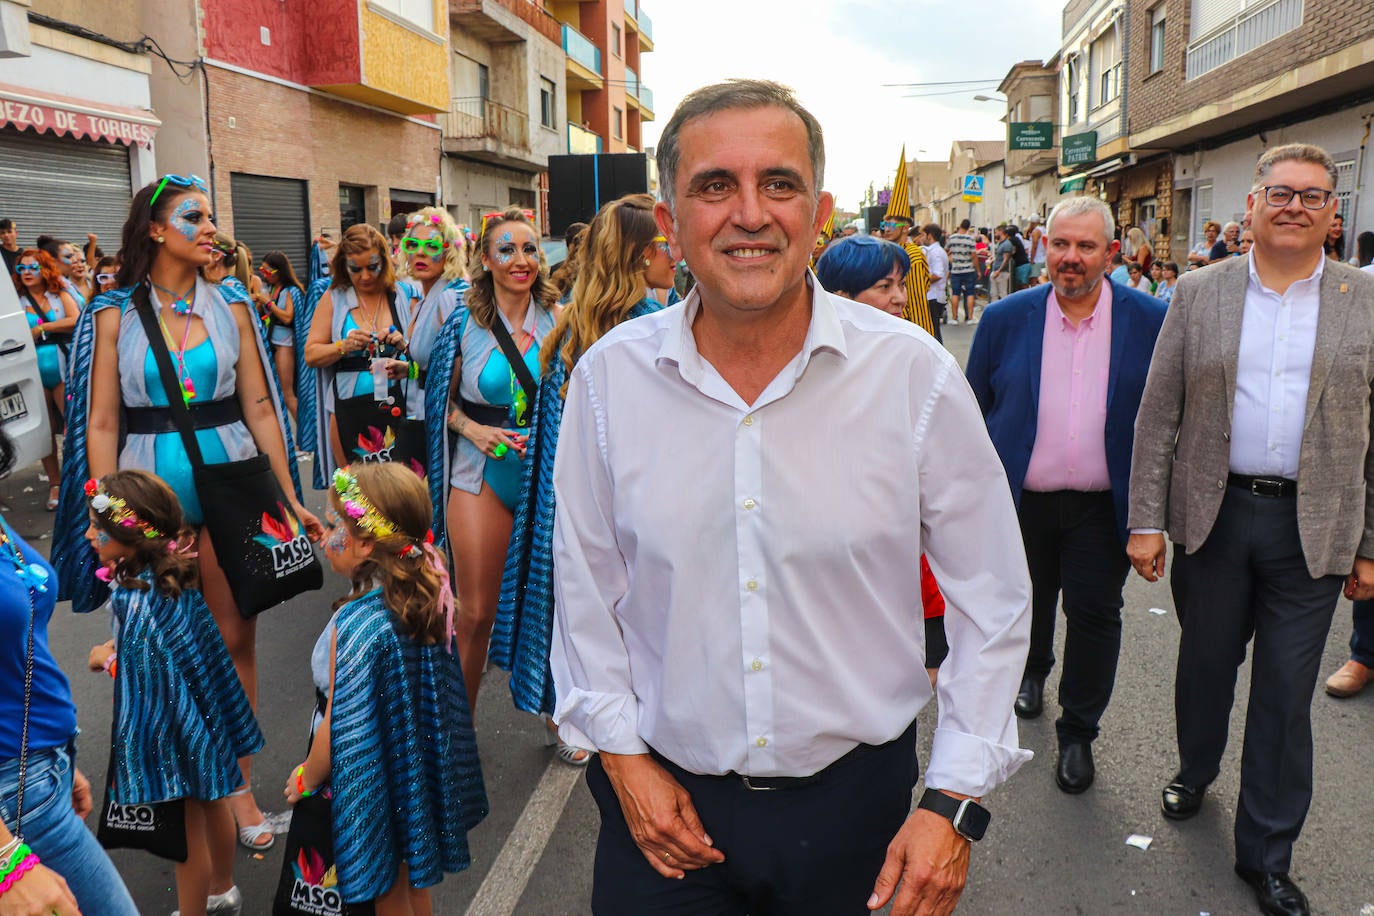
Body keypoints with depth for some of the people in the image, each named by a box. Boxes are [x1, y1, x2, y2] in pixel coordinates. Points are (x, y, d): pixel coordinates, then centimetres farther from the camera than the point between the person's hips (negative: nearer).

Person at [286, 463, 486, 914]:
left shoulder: (355, 624, -30)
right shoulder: (428, 597, -9)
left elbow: (339, 730, -22)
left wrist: (306, 778, -6)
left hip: (367, 783, -7)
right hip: (417, 768, 7)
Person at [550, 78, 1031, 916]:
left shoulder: (916, 374, -13)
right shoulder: (608, 377, -8)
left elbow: (992, 602, -5)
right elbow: (586, 589, 3)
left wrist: (955, 803, -7)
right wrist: (620, 751, 0)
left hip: (856, 802, 0)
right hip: (665, 798, 1)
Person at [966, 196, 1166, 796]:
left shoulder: (1151, 320, -6)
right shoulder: (1006, 319, -3)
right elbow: (974, 409, 3)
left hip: (1103, 506, -1)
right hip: (1023, 500, 2)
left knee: (1095, 615, 5)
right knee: (1029, 604, 20)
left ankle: (1078, 734, 25)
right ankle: (1033, 673, 51)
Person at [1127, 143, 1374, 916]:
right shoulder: (1199, 294, 2)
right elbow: (1159, 415, 0)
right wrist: (1147, 521, -4)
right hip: (1213, 514, 1)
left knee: (1286, 694, 8)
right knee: (1205, 662, 17)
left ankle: (1267, 853, 25)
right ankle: (1196, 770, 44)